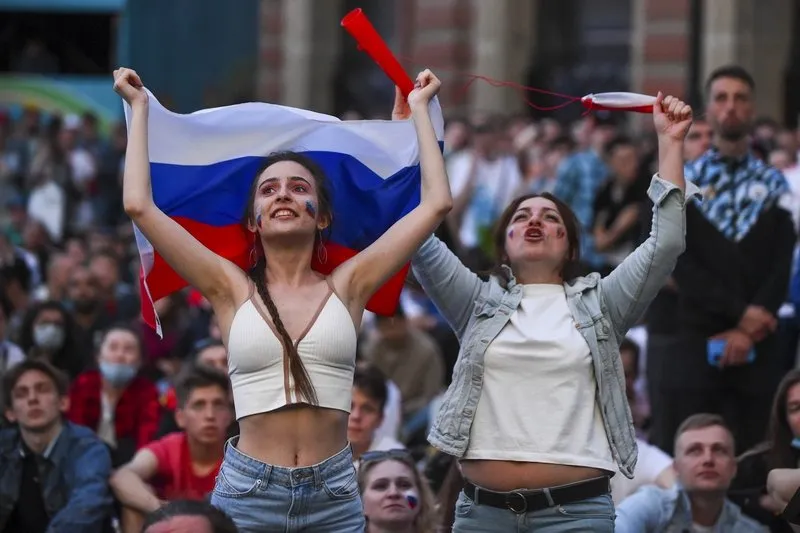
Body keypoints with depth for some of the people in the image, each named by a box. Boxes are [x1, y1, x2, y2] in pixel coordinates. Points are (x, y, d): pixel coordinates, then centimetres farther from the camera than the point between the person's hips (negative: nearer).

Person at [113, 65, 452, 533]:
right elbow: (140, 205, -1)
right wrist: (139, 108, 8)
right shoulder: (233, 290, 4)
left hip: (334, 495, 1)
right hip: (248, 492, -1)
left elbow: (437, 202, 5)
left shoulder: (346, 288, 6)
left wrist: (419, 109, 14)